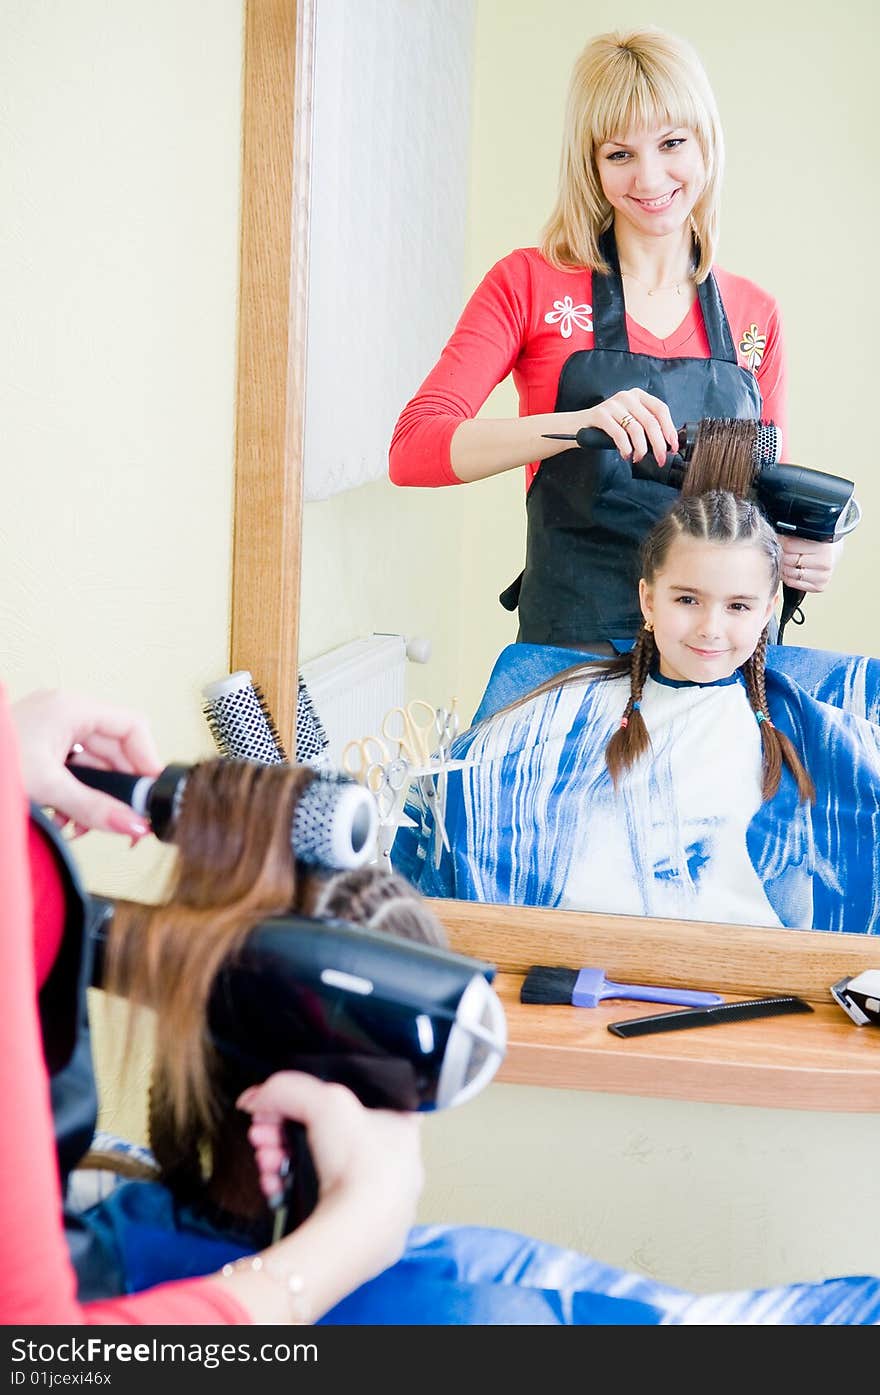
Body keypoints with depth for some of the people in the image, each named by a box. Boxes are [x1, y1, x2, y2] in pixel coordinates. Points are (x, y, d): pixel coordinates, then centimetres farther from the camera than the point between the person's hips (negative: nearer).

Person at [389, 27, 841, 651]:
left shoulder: (755, 313, 9)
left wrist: (799, 550, -7)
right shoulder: (531, 283, 0)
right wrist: (578, 425, -26)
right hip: (571, 645, -2)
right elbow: (412, 449, -11)